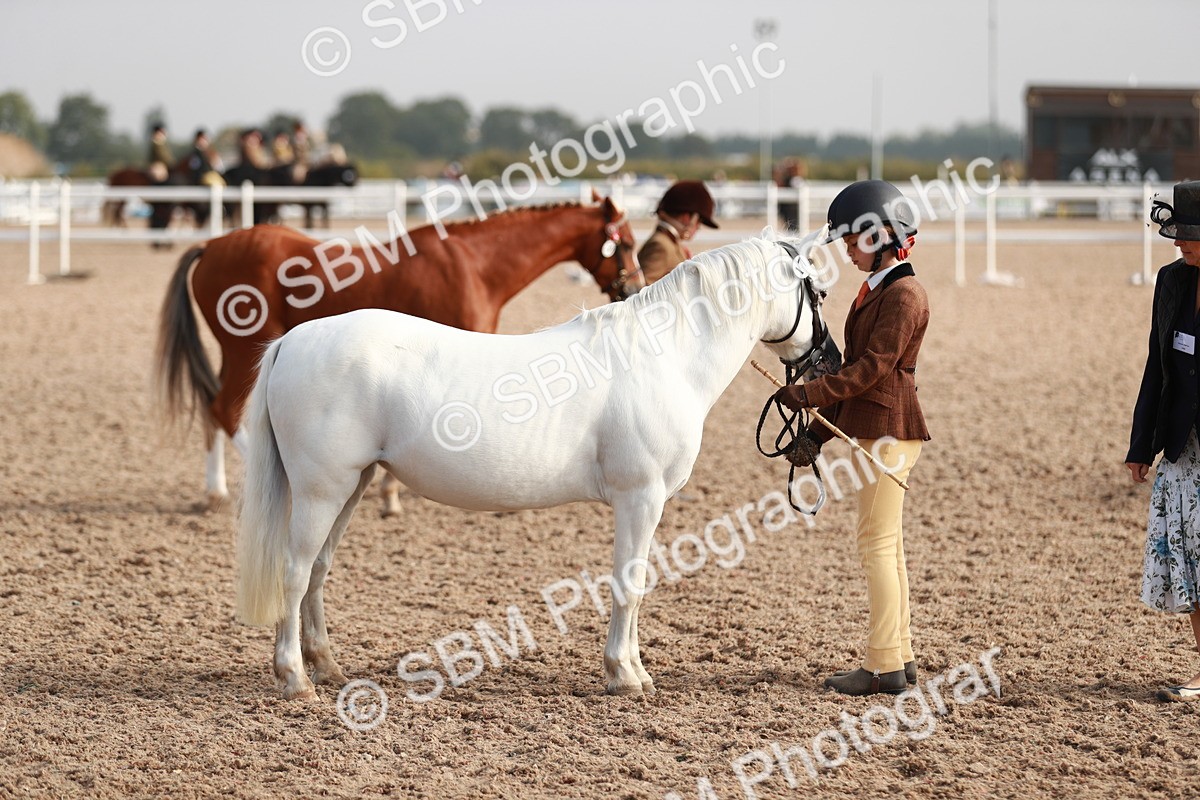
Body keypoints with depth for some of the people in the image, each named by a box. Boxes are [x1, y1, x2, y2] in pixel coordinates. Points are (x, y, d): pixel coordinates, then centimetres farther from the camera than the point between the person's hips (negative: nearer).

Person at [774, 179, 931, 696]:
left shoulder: (903, 295, -14)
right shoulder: (874, 291, 17)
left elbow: (873, 367, -20)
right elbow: (855, 368, 19)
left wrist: (809, 394, -21)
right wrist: (818, 433, 17)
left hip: (889, 430, -10)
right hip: (873, 429, 10)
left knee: (878, 545, -8)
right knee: (887, 546, 12)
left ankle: (884, 666, -6)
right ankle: (899, 657, 17)